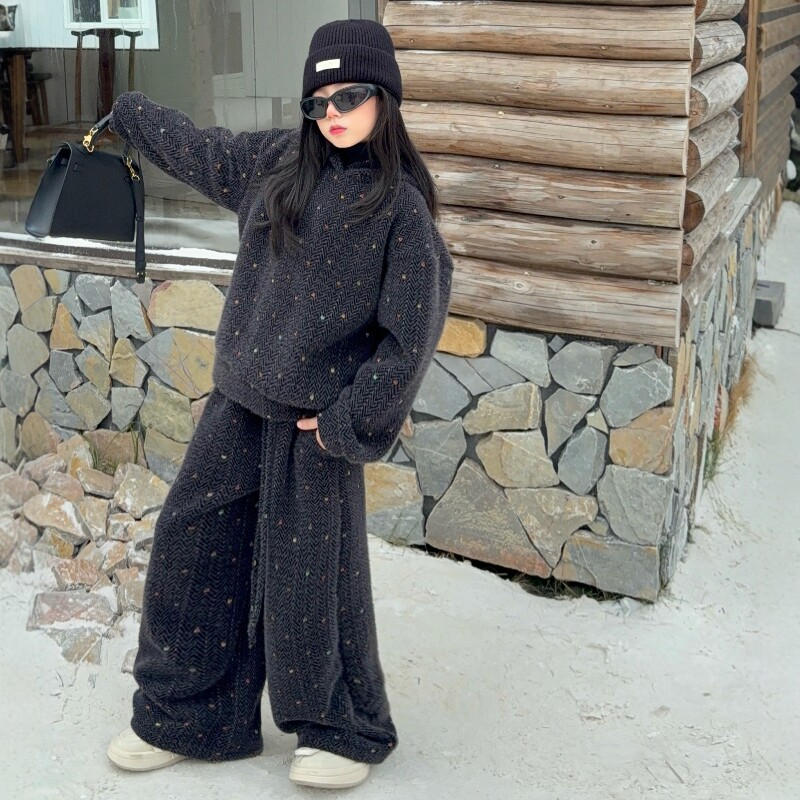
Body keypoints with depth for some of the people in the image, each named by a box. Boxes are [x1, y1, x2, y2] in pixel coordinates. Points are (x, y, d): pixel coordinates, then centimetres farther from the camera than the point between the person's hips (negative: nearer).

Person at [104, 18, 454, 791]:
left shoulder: (401, 207, -11)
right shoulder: (274, 161, 5)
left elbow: (411, 334, -12)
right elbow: (195, 146, 24)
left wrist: (348, 424, -13)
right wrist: (127, 112, 39)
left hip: (316, 419, -6)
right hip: (238, 405, 6)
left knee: (310, 578, 4)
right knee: (191, 546, 11)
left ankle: (346, 732, 27)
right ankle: (182, 717, 29)